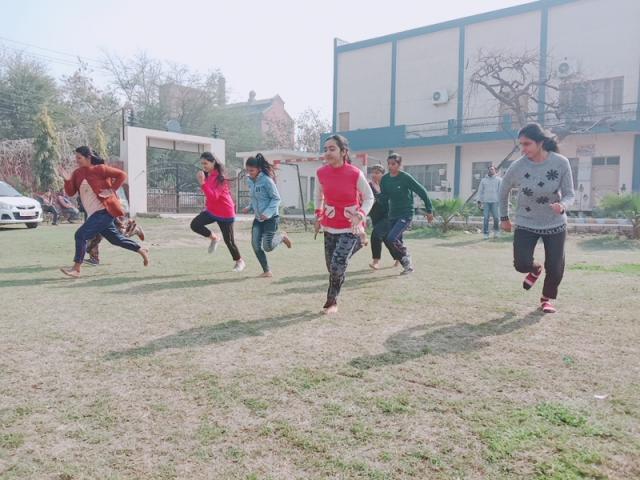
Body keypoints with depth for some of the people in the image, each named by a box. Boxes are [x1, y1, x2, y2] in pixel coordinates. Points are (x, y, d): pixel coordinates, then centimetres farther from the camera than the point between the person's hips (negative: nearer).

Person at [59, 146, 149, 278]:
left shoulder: (99, 169, -9)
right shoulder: (77, 173, 12)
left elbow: (121, 175, -10)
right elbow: (70, 192, 7)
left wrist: (111, 190, -15)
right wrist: (67, 180, -10)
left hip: (104, 211, -8)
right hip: (94, 213, 9)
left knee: (81, 235, -15)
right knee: (115, 238, 15)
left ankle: (76, 269, -7)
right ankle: (142, 251, 30)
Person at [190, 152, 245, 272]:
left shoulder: (220, 177, -22)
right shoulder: (207, 175, 3)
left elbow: (213, 197, -33)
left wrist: (202, 183, -40)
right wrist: (207, 205, 14)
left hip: (225, 213, -7)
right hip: (211, 210, 7)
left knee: (228, 240, 1)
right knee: (195, 224, -13)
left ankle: (239, 261, 23)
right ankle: (214, 238, 10)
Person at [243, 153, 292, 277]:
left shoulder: (266, 180, -18)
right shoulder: (250, 181, 5)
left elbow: (276, 198, -15)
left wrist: (268, 213, -26)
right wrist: (250, 208, 0)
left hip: (271, 217, -7)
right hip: (258, 218, 7)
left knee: (268, 247, -10)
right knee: (256, 245, -2)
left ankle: (282, 236, 22)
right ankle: (267, 271, 11)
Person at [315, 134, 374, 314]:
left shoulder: (355, 174, -18)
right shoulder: (321, 173, -6)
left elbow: (369, 198, -7)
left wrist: (360, 216, -22)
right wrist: (318, 215, 10)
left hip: (350, 228, -4)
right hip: (330, 227, 5)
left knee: (337, 265, -13)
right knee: (331, 267, 9)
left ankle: (332, 302, 7)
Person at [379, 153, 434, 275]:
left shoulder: (406, 178, -13)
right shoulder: (385, 179, 2)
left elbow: (422, 191, -9)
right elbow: (384, 198, 9)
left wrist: (429, 210, -5)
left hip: (406, 215, -6)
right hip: (392, 215, 6)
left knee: (391, 238, -21)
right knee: (397, 241, 8)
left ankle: (406, 256, 6)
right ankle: (408, 265, 26)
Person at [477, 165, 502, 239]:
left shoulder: (499, 180, 7)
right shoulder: (483, 180, 15)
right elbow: (480, 191, 13)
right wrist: (479, 200, 4)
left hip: (495, 201, -2)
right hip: (486, 202, 2)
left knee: (496, 217, -4)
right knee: (486, 218, -2)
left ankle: (496, 230, 19)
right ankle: (485, 233, 3)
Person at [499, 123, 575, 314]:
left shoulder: (561, 163, -17)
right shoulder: (517, 167, -17)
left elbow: (569, 194, -10)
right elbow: (503, 191, 2)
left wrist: (563, 206, -34)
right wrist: (504, 217, 8)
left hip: (555, 224, 0)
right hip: (526, 223, 0)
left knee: (555, 268, 1)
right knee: (522, 265, -13)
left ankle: (547, 298, 32)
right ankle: (535, 269, 26)